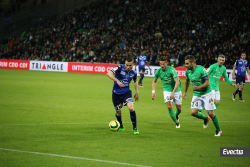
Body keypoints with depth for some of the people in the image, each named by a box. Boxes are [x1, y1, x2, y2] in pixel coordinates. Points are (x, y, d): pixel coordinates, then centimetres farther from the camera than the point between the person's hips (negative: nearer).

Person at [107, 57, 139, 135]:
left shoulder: (134, 73, -4)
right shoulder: (120, 68, -17)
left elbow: (135, 81, 19)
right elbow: (109, 73, -29)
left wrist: (137, 92, 17)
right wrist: (117, 81, -38)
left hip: (126, 92, 1)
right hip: (116, 93, -1)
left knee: (131, 108, -22)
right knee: (118, 112, 9)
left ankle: (135, 128, -11)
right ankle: (120, 125, 40)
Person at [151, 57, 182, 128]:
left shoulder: (171, 70, -24)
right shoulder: (158, 71, -9)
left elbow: (177, 82, -29)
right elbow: (154, 81, 9)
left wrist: (173, 93, -36)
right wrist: (153, 92, -4)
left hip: (176, 90, -2)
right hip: (167, 90, 2)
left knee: (179, 108, 7)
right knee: (169, 107, -17)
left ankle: (176, 115, 43)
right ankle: (176, 122, -1)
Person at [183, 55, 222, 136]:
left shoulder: (201, 69, -21)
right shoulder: (187, 71, -1)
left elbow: (207, 83, -20)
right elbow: (187, 81, 20)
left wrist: (199, 87, -33)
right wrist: (185, 92, 27)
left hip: (206, 93, -5)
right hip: (196, 95, 5)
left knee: (210, 113, -6)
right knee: (193, 112, -9)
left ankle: (218, 130, 13)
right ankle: (205, 118, 23)